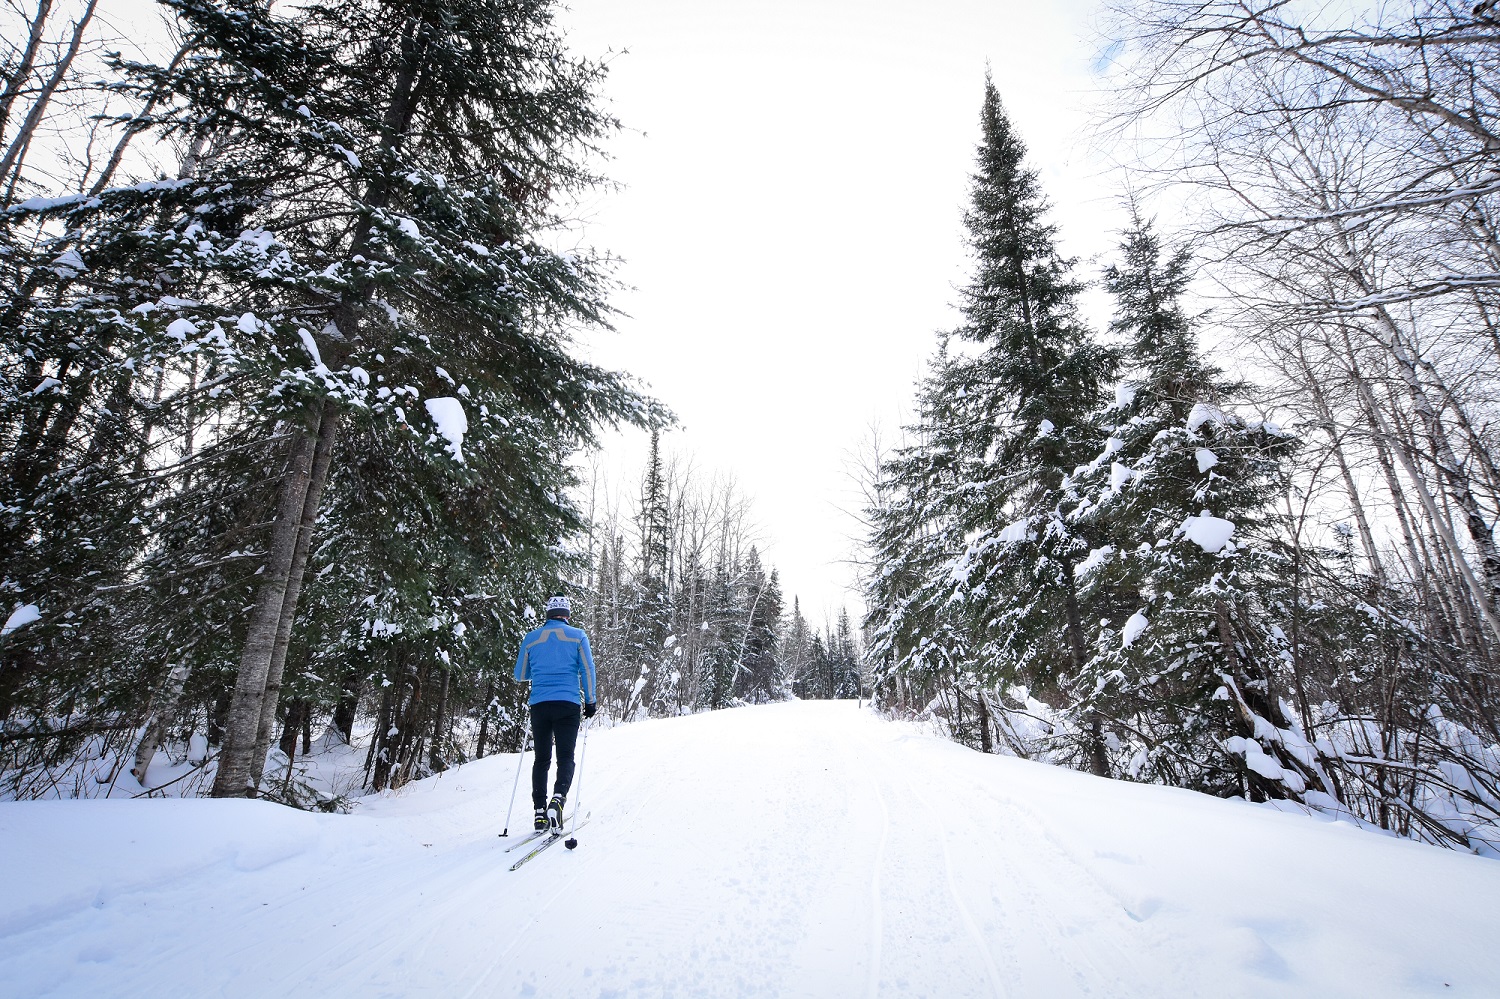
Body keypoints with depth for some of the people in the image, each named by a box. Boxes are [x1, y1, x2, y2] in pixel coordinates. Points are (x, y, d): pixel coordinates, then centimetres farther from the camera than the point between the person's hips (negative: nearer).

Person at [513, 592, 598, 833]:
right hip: (568, 704, -2)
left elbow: (520, 675, 15)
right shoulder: (577, 636, 3)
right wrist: (590, 701, 5)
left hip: (539, 705, 2)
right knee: (565, 758, 1)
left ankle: (539, 811, 7)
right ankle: (558, 799, -22)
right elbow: (587, 669, -1)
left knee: (542, 759, 12)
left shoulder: (531, 638, 9)